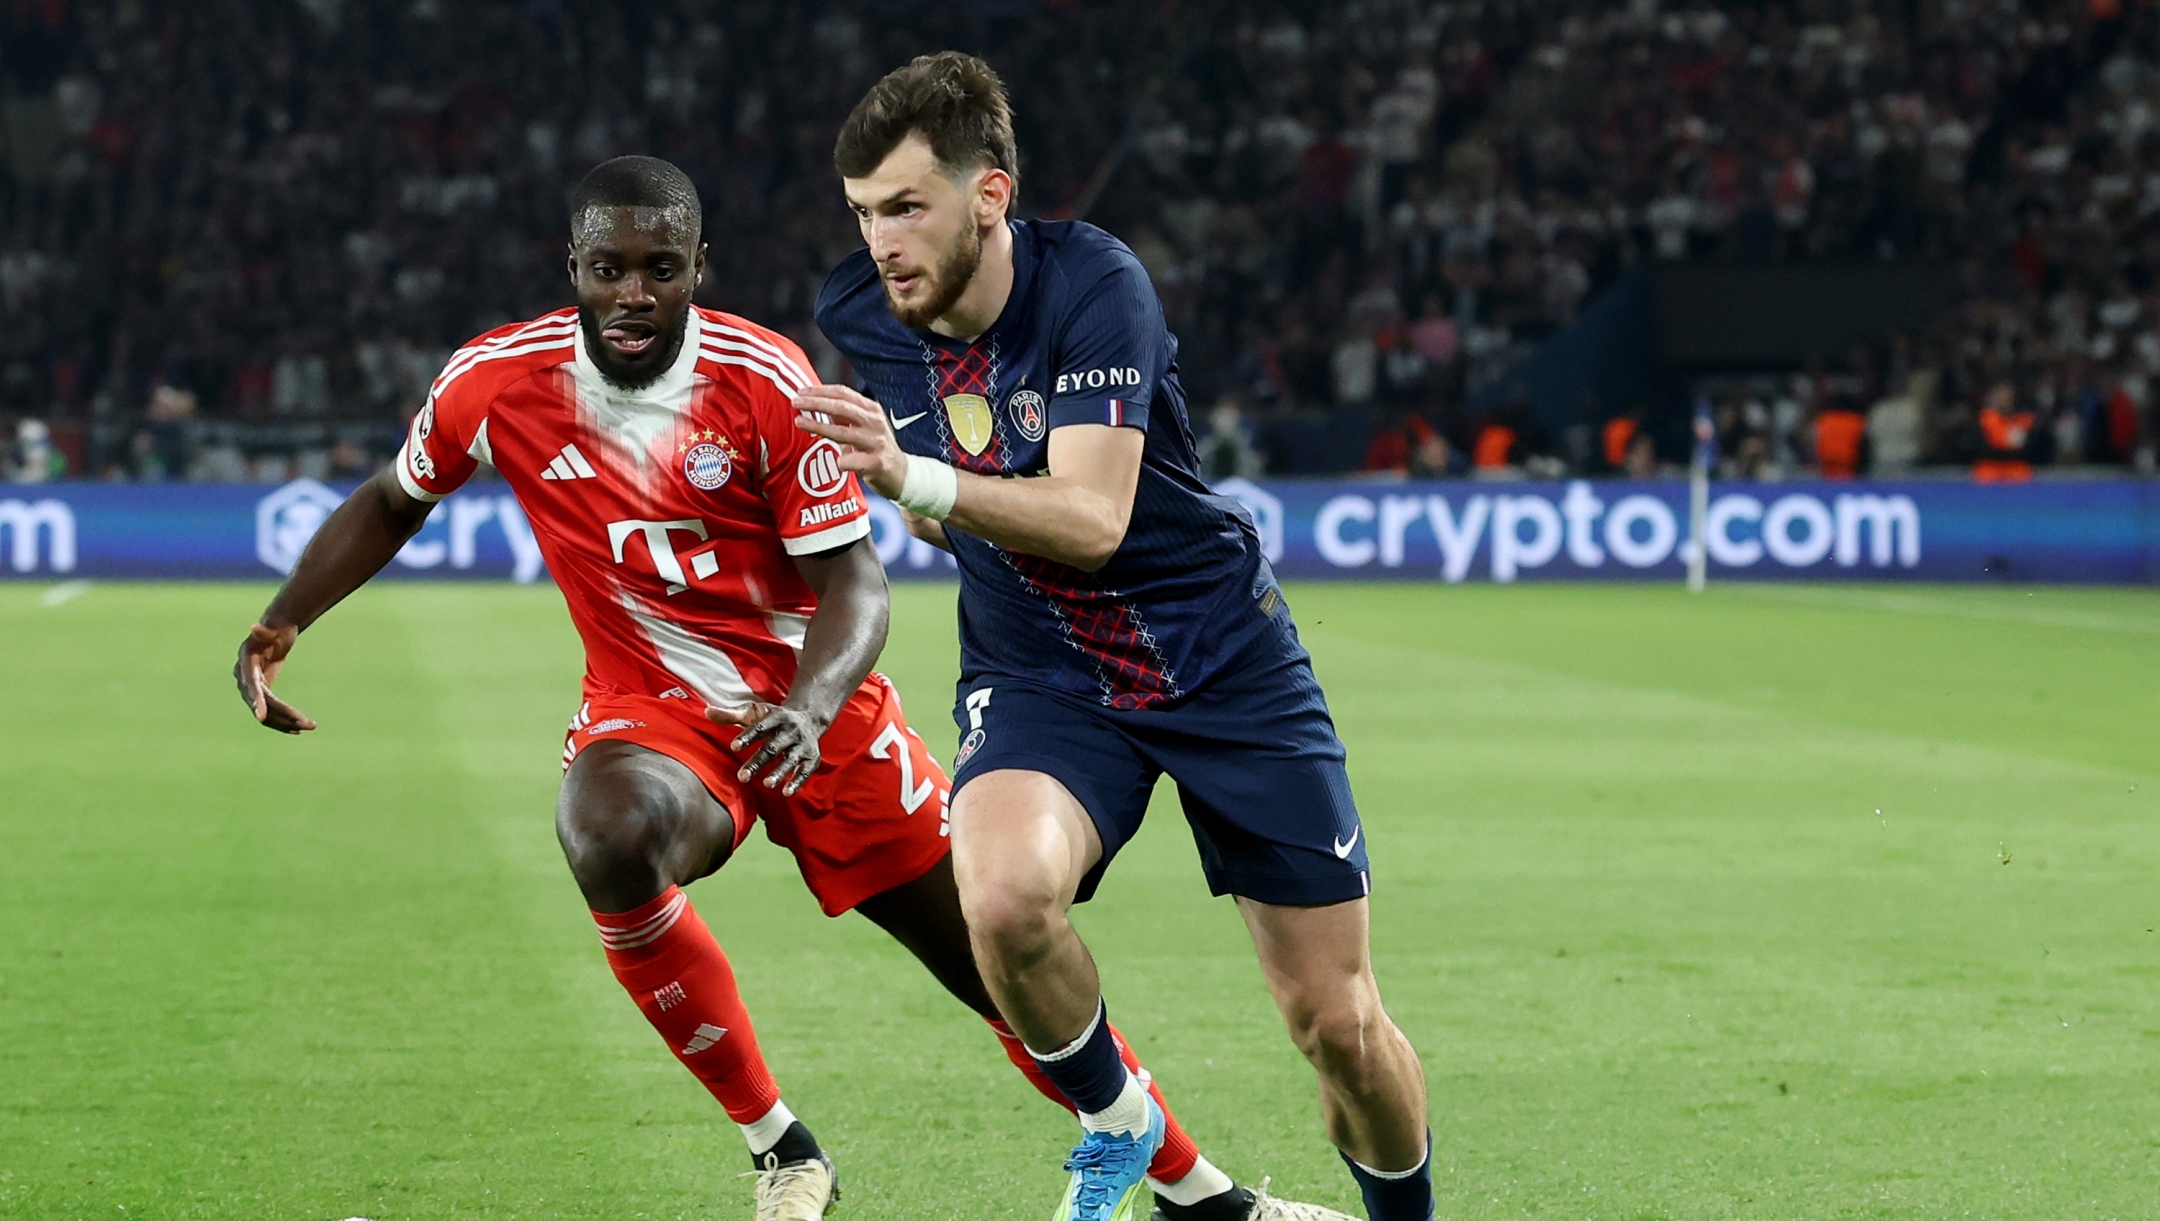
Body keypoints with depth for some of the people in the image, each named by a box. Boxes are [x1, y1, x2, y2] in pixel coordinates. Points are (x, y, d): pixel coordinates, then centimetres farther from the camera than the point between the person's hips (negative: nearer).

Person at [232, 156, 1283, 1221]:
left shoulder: (765, 380, -16)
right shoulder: (497, 382, -10)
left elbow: (853, 581, -14)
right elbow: (392, 503, 10)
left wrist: (808, 711, -33)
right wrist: (280, 626, -4)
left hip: (815, 714, 0)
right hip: (649, 715, 0)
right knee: (604, 833, -37)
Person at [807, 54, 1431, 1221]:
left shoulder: (1093, 284, -22)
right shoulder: (858, 314, -7)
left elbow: (1092, 517, -33)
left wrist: (918, 479, -42)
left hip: (1225, 661, -2)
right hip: (1036, 677, 3)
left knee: (1339, 1024, -1)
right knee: (1004, 895, -32)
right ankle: (1115, 1124, -2)